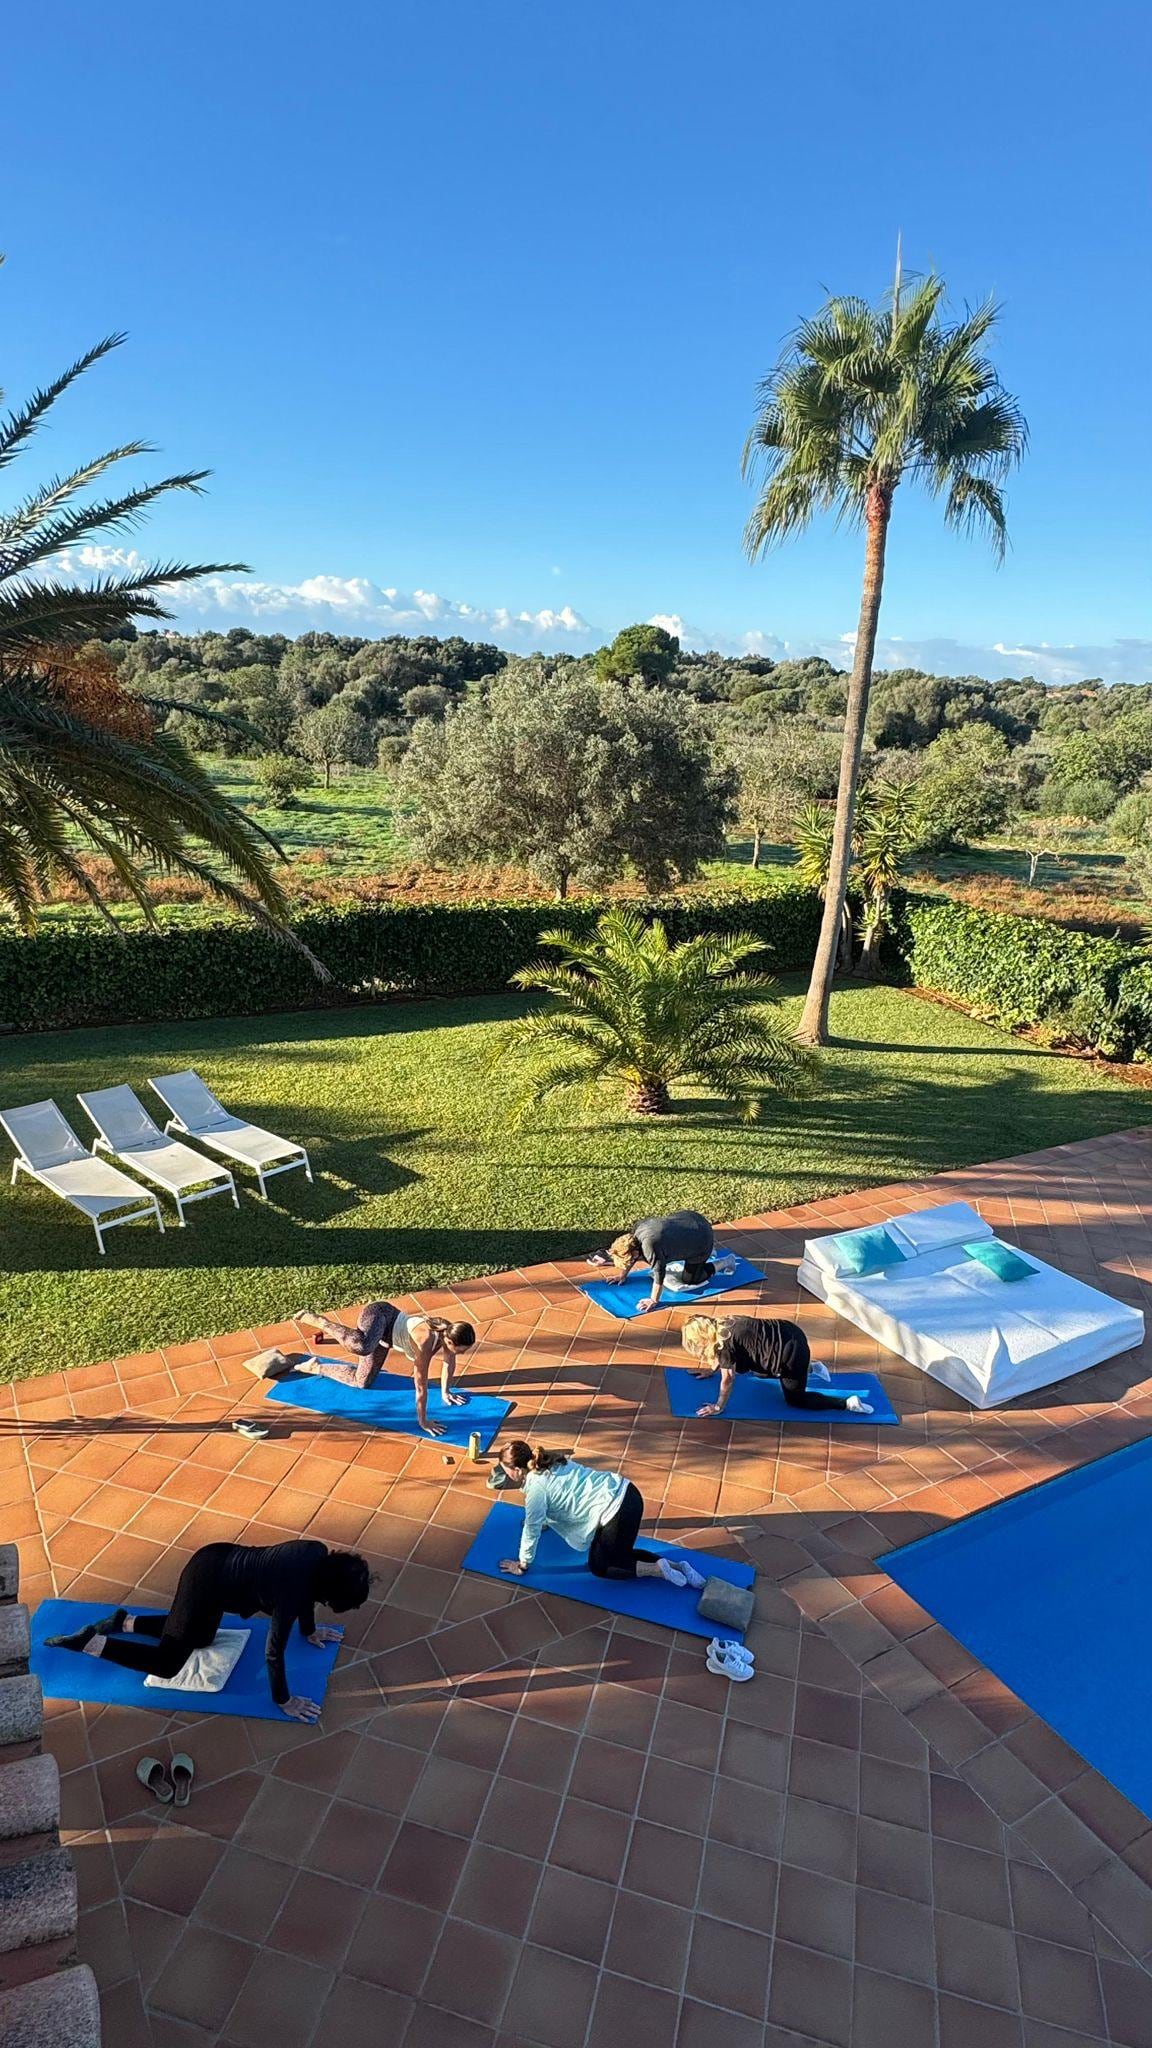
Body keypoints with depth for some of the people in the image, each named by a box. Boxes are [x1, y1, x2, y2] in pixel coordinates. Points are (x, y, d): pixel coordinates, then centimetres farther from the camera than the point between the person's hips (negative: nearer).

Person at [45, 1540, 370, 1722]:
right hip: (207, 1583, -8)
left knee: (201, 1638, 28)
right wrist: (283, 1700, -6)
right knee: (166, 1664, 4)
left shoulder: (320, 1554, -9)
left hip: (217, 1559, 8)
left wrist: (309, 1630, 26)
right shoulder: (290, 1593, -29)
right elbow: (274, 1652, -20)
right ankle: (87, 1642, 8)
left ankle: (124, 1621, 31)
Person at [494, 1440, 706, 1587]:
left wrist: (522, 1565, 12)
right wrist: (545, 1522, 47)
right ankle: (676, 1566, 16)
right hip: (625, 1492, 9)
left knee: (599, 1566, 12)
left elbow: (532, 1530, -2)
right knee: (618, 1554, 25)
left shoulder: (536, 1488, -10)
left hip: (617, 1509, -9)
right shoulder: (547, 1462, 14)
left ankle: (658, 1570, 3)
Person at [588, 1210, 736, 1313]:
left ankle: (725, 1262, 18)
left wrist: (653, 1300, -20)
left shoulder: (650, 1246, -34)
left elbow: (659, 1274, -28)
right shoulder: (637, 1228, -10)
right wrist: (623, 1274, 13)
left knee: (689, 1280, 5)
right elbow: (630, 1251, 7)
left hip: (702, 1238, -8)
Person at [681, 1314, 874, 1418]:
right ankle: (810, 1367, 33)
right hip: (789, 1333, 9)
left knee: (795, 1400, 12)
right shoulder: (720, 1324, 6)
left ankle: (848, 1402, 6)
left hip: (791, 1353, -9)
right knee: (760, 1372, 30)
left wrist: (718, 1407, -1)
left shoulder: (724, 1343, -18)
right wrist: (710, 1370, 37)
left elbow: (728, 1379, -11)